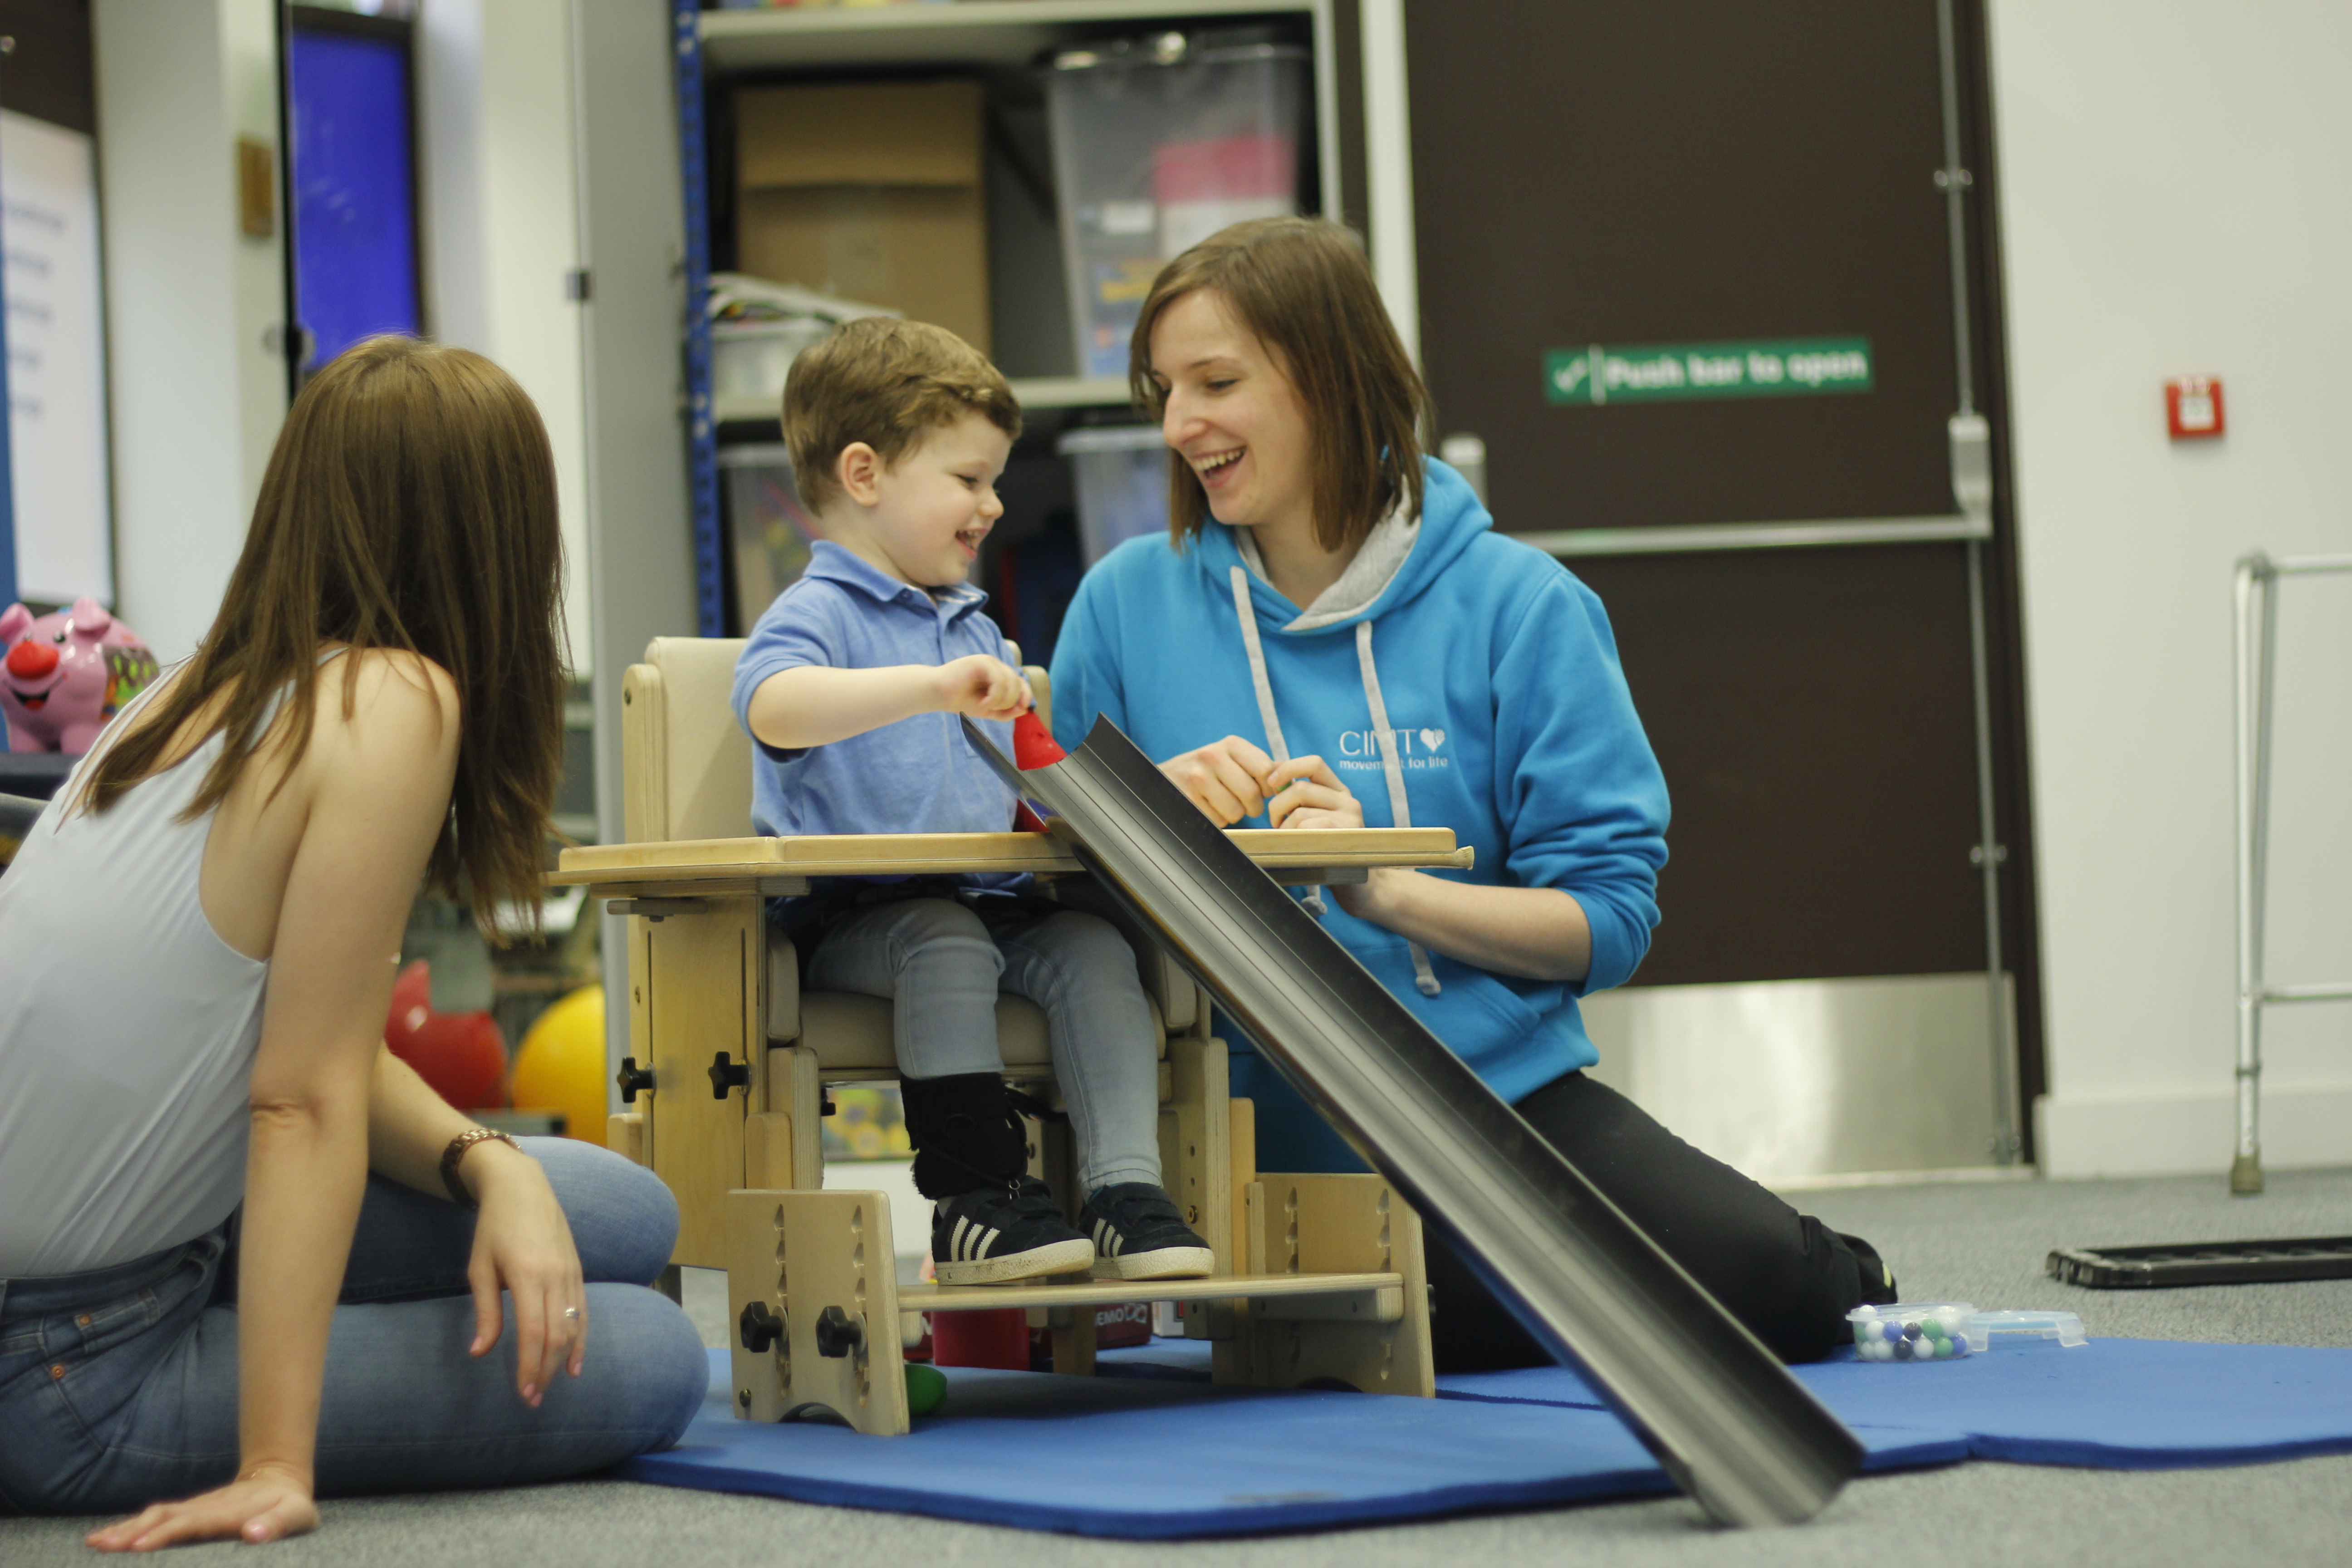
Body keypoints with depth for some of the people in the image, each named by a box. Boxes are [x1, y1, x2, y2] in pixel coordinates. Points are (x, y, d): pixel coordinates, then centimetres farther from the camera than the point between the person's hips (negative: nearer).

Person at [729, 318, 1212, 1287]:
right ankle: (977, 1205, -33)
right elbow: (774, 707, -27)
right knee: (948, 944, -36)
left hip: (996, 902, 7)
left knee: (1093, 947, -21)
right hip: (850, 920, -6)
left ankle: (1125, 1194, -30)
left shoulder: (975, 633, 26)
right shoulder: (817, 615, -2)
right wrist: (932, 687, -37)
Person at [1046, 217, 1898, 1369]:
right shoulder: (1130, 603, 8)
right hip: (1271, 1151, 1)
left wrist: (1386, 889, -17)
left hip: (1507, 1090, -1)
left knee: (1764, 1277, -23)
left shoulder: (1515, 605, 2)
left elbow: (1609, 919, -2)